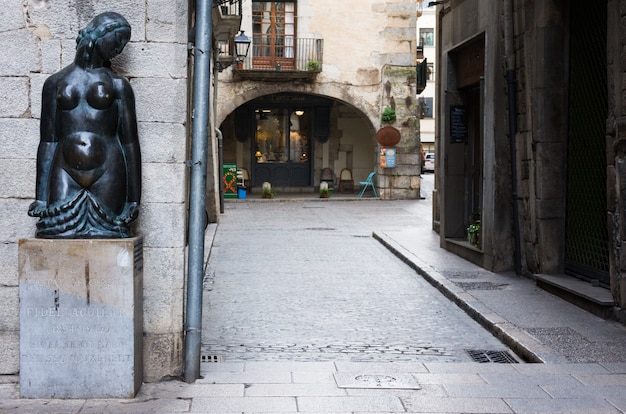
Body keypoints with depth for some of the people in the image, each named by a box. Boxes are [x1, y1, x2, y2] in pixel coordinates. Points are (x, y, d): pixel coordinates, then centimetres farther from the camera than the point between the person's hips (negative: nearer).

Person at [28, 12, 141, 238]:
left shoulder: (118, 85, 10)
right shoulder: (55, 83, 13)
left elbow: (130, 142, 6)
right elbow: (47, 142, 11)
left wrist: (134, 200, 1)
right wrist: (41, 197, 5)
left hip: (107, 174, -1)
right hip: (65, 175, 1)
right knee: (58, 235, -11)